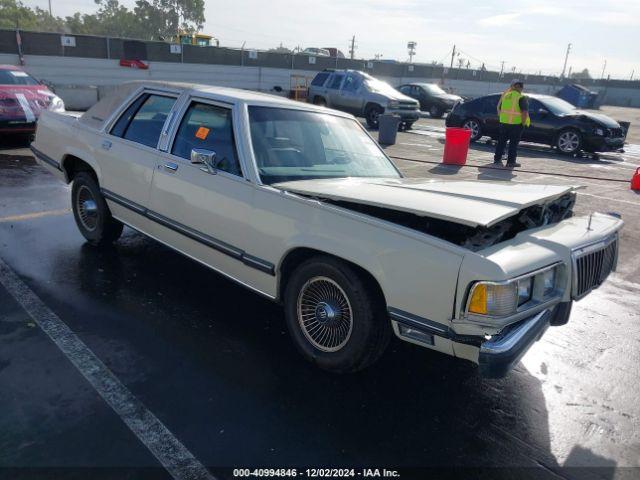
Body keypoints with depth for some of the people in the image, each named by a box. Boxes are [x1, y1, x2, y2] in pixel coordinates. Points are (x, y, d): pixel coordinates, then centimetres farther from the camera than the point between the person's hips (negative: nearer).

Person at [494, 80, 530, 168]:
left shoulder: (505, 95, 9)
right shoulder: (521, 98, -9)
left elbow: (499, 109, 16)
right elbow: (524, 112, -16)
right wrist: (523, 123, -6)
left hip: (504, 122, 5)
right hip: (516, 123, -5)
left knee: (501, 141, 15)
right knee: (513, 143, 3)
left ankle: (497, 159, 18)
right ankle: (511, 162, 5)